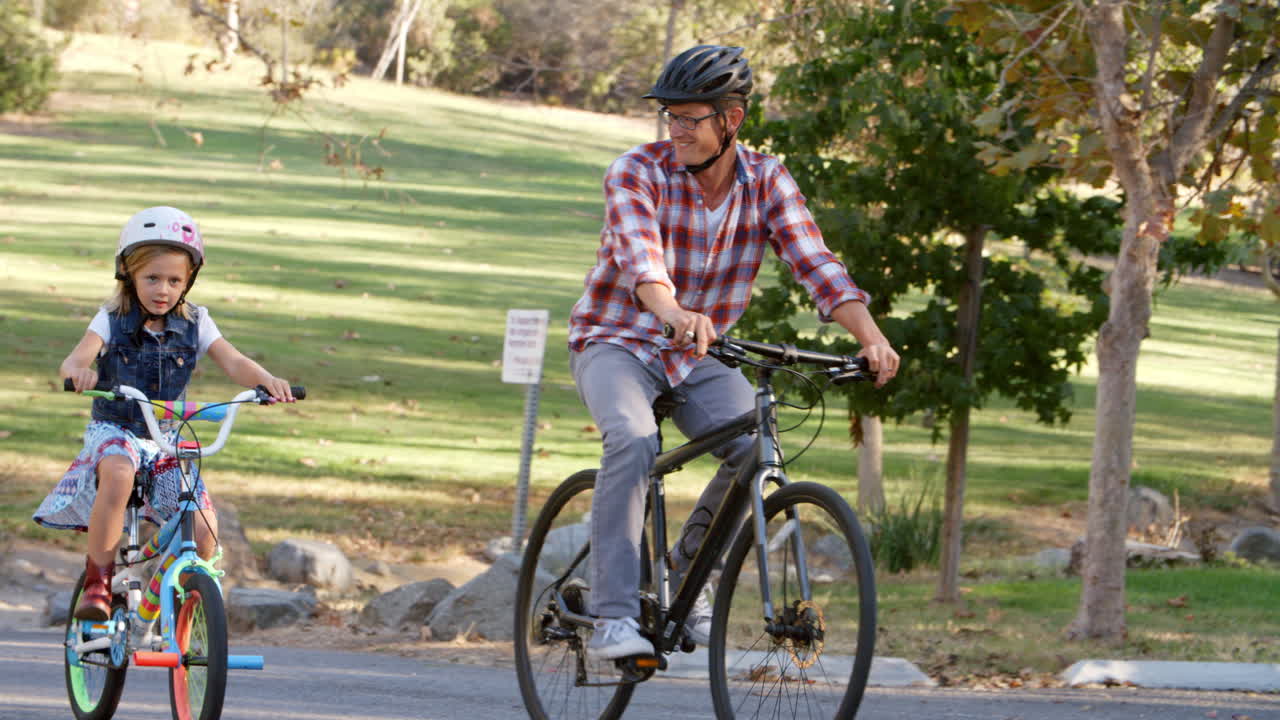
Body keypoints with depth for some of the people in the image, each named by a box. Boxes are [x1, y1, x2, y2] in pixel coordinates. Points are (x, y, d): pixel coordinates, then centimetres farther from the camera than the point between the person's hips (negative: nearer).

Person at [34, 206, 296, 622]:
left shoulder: (195, 325, 3)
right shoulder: (113, 321, -3)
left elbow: (233, 363, -9)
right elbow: (75, 360, -19)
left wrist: (267, 380, -32)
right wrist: (79, 370, -45)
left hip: (168, 441, 2)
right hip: (114, 431, -2)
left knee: (203, 529, -17)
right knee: (118, 476, -39)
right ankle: (97, 583, -28)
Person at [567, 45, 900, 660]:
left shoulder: (767, 183, -6)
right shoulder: (638, 173, -17)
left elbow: (816, 265, -17)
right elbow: (640, 258, -36)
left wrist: (871, 338, -34)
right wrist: (674, 315, -58)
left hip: (696, 357, 4)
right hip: (616, 342, -4)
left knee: (760, 450, -21)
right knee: (633, 441, -33)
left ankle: (686, 574, 4)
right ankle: (613, 618, -33)